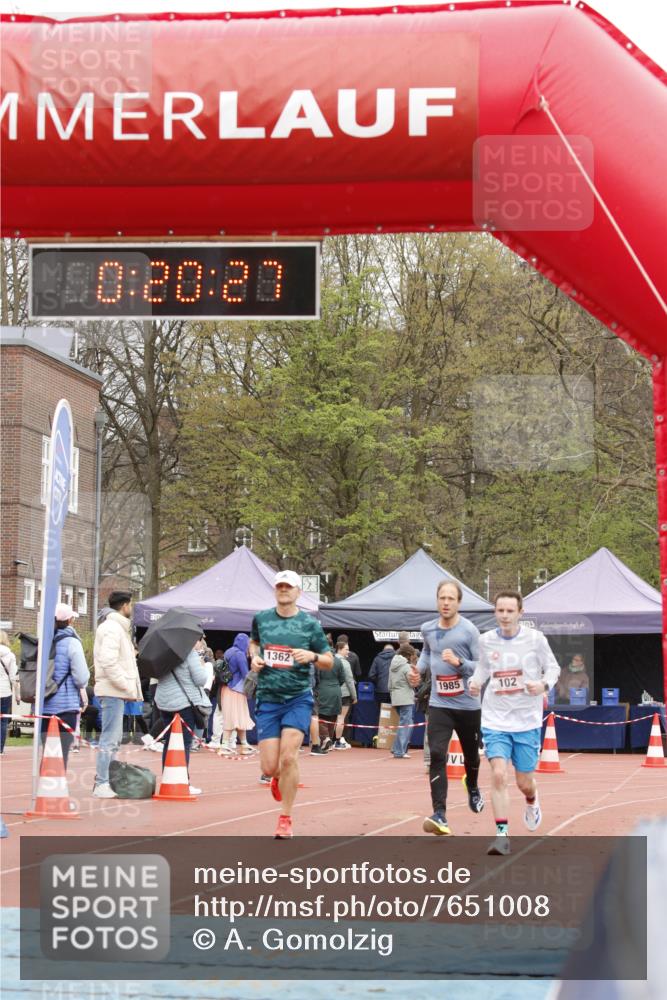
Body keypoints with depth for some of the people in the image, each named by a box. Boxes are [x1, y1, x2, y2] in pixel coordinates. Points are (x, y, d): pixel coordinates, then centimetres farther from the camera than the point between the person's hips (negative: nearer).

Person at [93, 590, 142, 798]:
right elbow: (108, 662, -23)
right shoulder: (113, 629, -13)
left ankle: (102, 780, 20)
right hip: (113, 690, -11)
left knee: (114, 738, 15)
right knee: (110, 738, -9)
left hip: (116, 691, 11)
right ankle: (102, 785, -9)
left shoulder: (117, 627, 21)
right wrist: (127, 686, -20)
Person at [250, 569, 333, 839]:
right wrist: (254, 657, 5)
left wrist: (312, 656, -17)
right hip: (267, 698, 2)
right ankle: (278, 777, 37)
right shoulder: (261, 618, 5)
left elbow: (329, 662, 5)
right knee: (269, 766, -3)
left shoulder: (310, 624, -1)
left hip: (298, 698, -2)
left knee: (288, 756, -16)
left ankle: (285, 819, -2)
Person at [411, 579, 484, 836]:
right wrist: (419, 669, 7)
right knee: (437, 756, -16)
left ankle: (472, 787, 53)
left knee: (471, 754, 19)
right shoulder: (428, 629, 1)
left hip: (468, 705, -1)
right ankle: (439, 815, -22)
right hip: (439, 705, 1)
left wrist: (458, 662, -26)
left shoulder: (469, 631, -12)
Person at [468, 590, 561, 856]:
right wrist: (475, 682, -2)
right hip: (495, 721, 1)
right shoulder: (486, 640, -1)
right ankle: (502, 834, -10)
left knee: (524, 782, 7)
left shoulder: (535, 639, -7)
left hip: (527, 721, -1)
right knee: (498, 774, -17)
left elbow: (553, 667, 4)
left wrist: (544, 685, -15)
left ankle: (532, 802, 45)